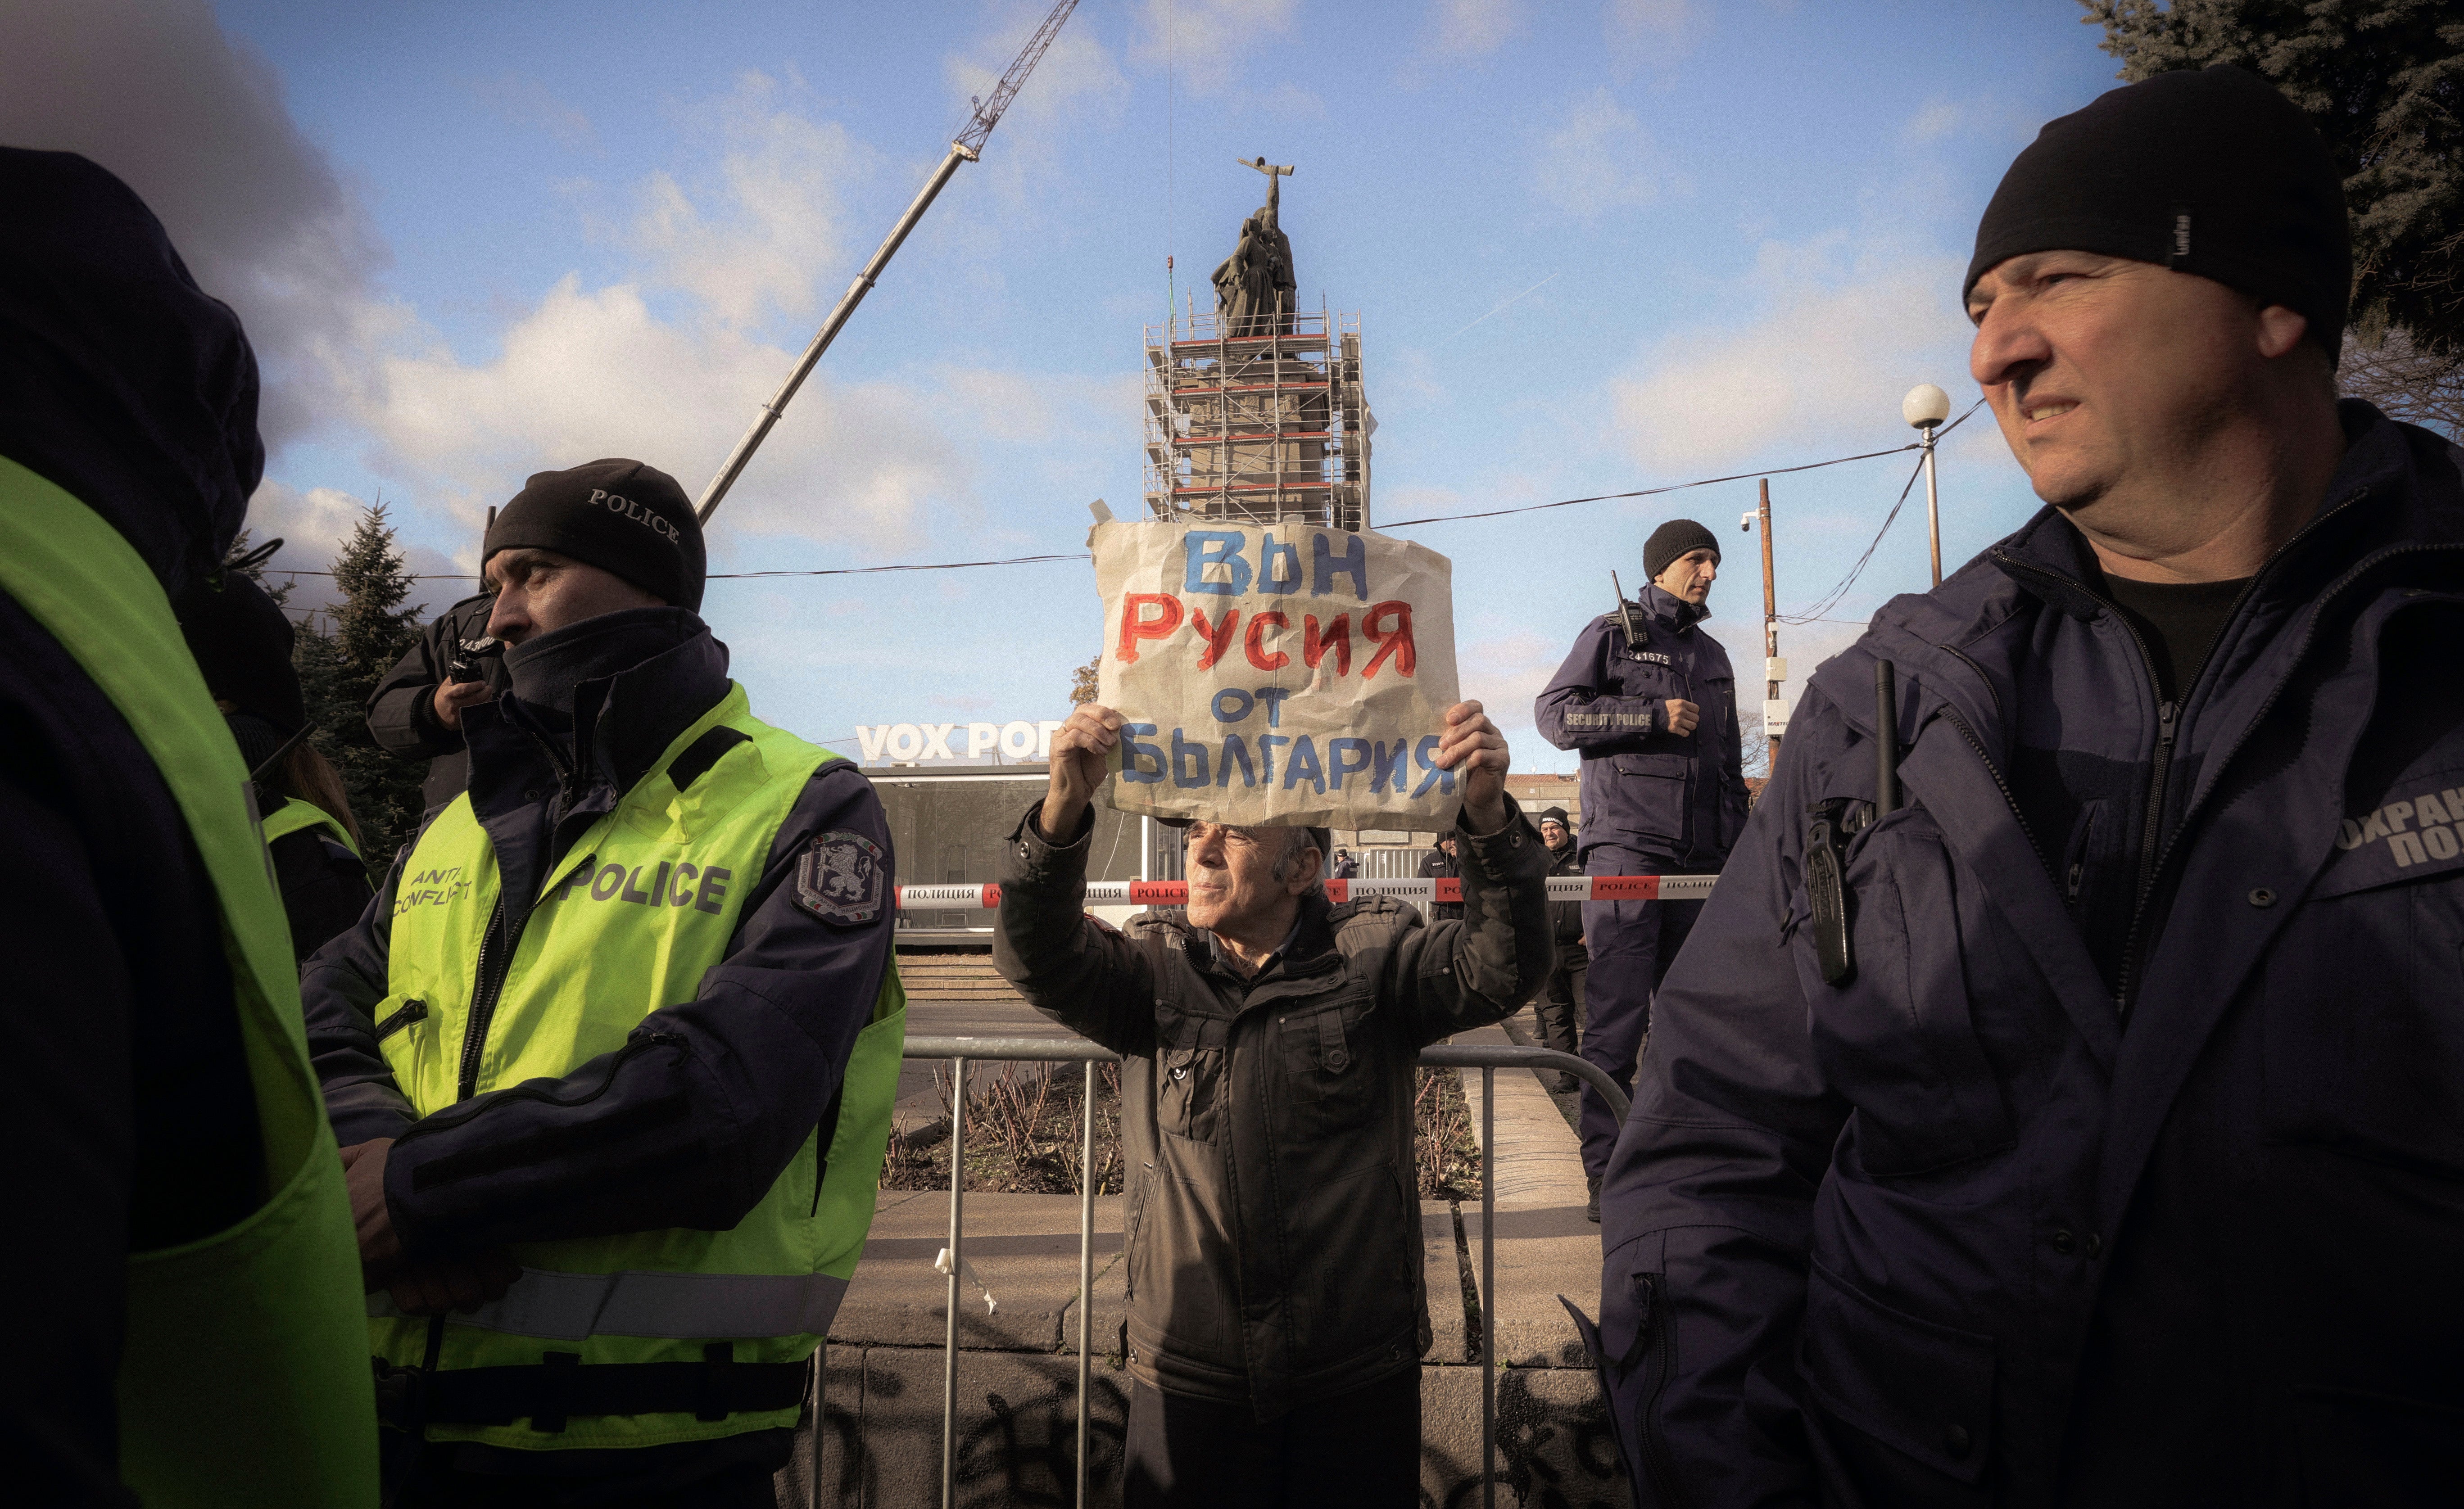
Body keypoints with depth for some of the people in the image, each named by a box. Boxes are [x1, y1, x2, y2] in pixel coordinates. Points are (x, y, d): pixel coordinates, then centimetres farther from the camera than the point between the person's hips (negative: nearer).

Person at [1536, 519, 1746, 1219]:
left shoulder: (1713, 655, 25)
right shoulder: (1613, 633, 7)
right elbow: (1554, 712, -5)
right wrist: (1654, 715, -10)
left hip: (1700, 857, 6)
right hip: (1625, 845, -6)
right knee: (1617, 1015, -8)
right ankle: (1606, 1173, -5)